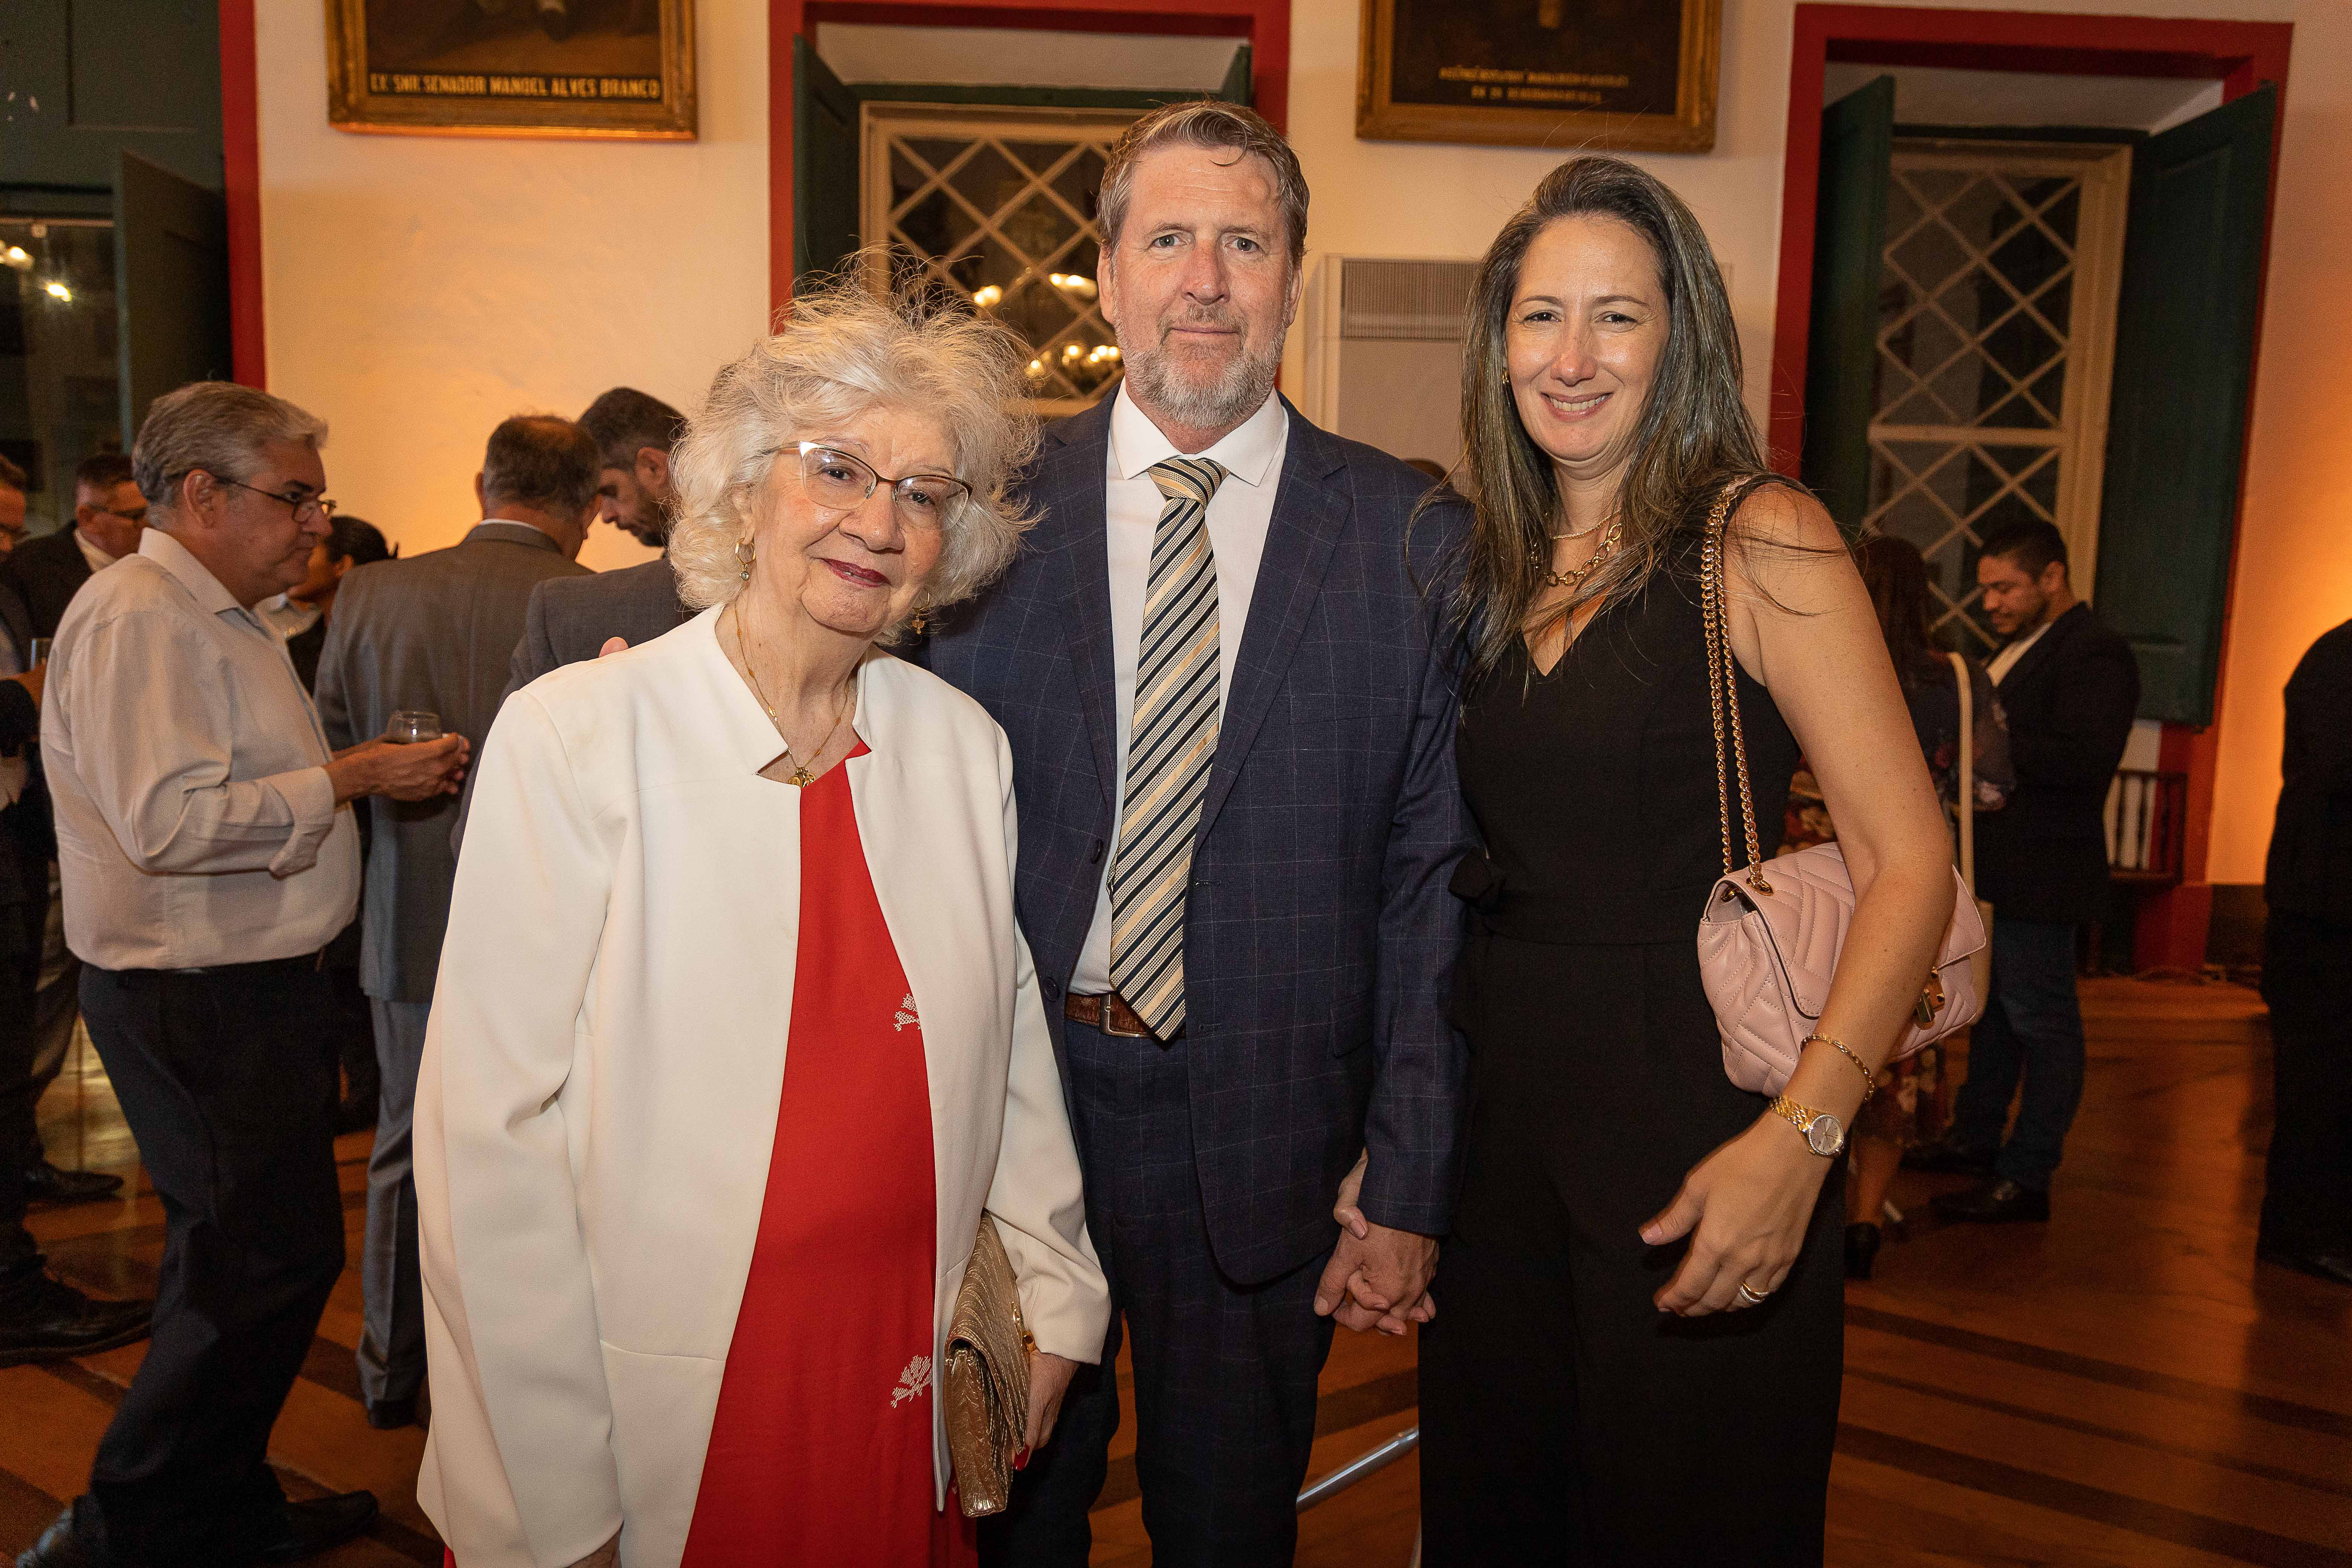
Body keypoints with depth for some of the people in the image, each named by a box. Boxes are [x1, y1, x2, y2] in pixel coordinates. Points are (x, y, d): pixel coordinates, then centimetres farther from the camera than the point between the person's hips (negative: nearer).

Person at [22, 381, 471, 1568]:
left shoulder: (218, 617, 17)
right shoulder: (139, 619, -16)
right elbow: (170, 823, -25)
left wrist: (366, 776, 11)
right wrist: (350, 777, -20)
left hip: (245, 987, 10)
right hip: (196, 1000, -10)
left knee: (241, 1264, 16)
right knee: (271, 1261, -5)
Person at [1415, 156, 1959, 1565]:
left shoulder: (1760, 539, -9)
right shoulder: (1500, 565, 7)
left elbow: (1910, 862, -14)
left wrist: (1801, 1135, -25)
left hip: (1694, 1109, -5)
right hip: (1507, 1098, 5)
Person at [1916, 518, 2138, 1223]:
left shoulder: (2095, 653, -16)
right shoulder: (2023, 645, 16)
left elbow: (2084, 759, -27)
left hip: (2039, 874, -10)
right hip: (1997, 868, 10)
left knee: (2041, 1020, 0)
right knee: (1992, 1006, 19)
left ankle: (2027, 1179, 9)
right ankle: (1977, 1139, 34)